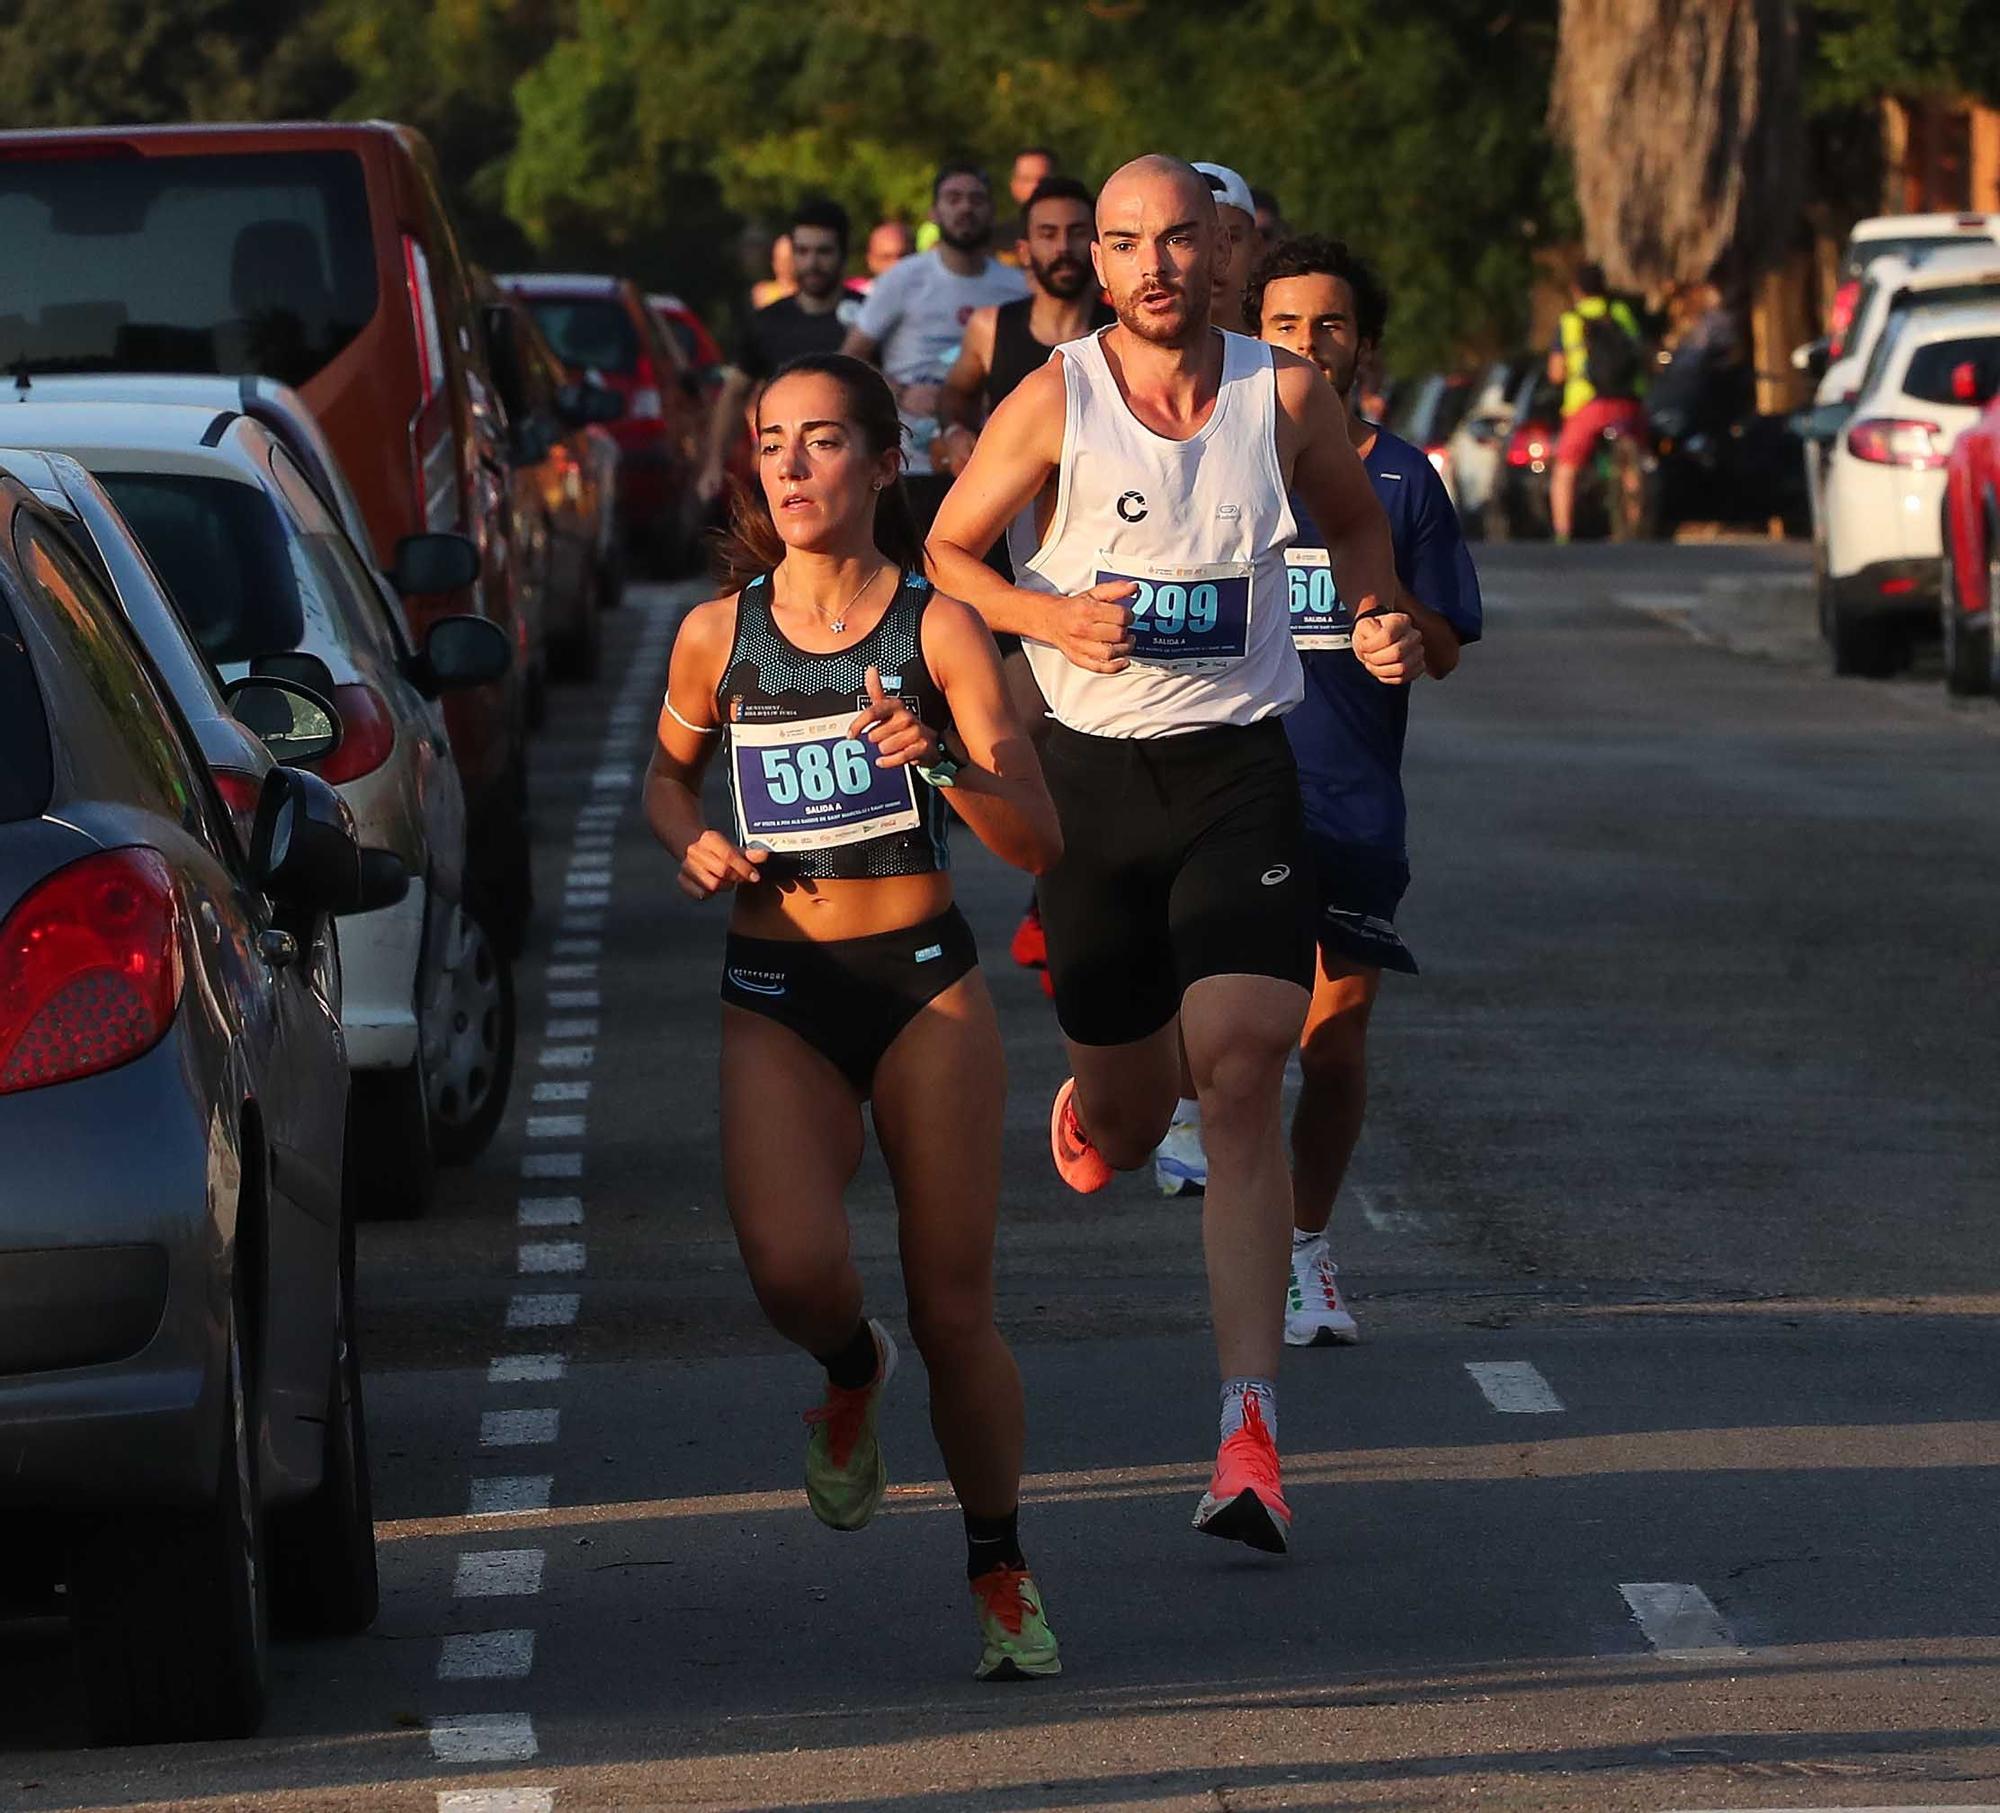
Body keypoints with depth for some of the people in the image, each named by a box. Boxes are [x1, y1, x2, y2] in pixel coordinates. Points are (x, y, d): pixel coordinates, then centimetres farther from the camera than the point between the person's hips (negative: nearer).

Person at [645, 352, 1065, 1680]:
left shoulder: (938, 628, -4)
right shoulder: (719, 633, 3)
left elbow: (1039, 843, -7)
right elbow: (668, 773, 22)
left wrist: (945, 767, -25)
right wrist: (694, 843, 1)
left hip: (925, 978, -1)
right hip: (776, 995, 1)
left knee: (956, 1309, -1)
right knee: (793, 1268, -22)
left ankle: (1001, 1572, 19)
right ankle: (851, 1371, 15)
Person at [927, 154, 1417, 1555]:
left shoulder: (1285, 396, -1)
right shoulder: (1053, 405, -5)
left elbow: (1356, 519, 18)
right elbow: (947, 552, 4)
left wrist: (1379, 617, -2)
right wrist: (1049, 614, -15)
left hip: (1240, 768, -1)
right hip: (1093, 770, 1)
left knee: (1242, 1070, -18)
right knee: (1125, 1135, 11)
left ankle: (1251, 1431, -21)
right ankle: (1092, 1108, 53)